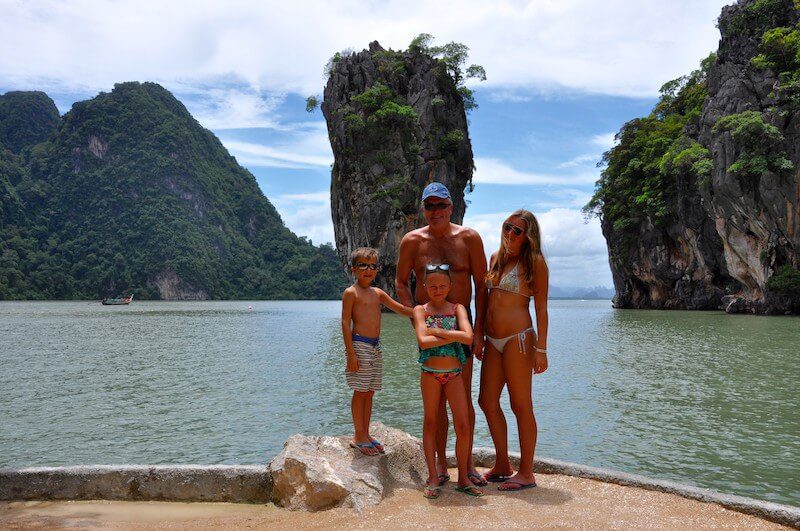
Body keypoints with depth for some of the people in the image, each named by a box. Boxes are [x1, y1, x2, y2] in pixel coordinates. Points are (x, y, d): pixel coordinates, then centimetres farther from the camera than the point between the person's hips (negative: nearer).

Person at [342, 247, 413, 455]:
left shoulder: (378, 293, 14)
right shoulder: (351, 293, -5)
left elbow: (401, 309, 18)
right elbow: (345, 323, -9)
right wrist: (351, 354, -15)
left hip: (375, 346, 7)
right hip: (359, 345, -7)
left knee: (369, 392, 11)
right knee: (360, 392, -1)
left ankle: (365, 435, 20)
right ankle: (359, 436, 9)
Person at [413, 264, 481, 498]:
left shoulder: (457, 309, 2)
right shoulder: (420, 310, -1)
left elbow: (468, 337, -16)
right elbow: (423, 341, -18)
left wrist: (437, 331, -15)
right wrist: (454, 336, -15)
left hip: (454, 374, 1)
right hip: (430, 373, -1)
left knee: (463, 426, 0)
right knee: (430, 423, 7)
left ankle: (463, 478, 15)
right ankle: (433, 477, 17)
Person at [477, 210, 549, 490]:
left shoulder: (534, 262, -5)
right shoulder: (496, 257, 14)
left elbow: (541, 308, -7)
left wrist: (540, 348, -13)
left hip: (518, 338, -7)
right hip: (493, 340, 8)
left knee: (521, 406, 0)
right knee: (487, 402, 10)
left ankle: (526, 473, 12)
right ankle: (502, 465, 25)